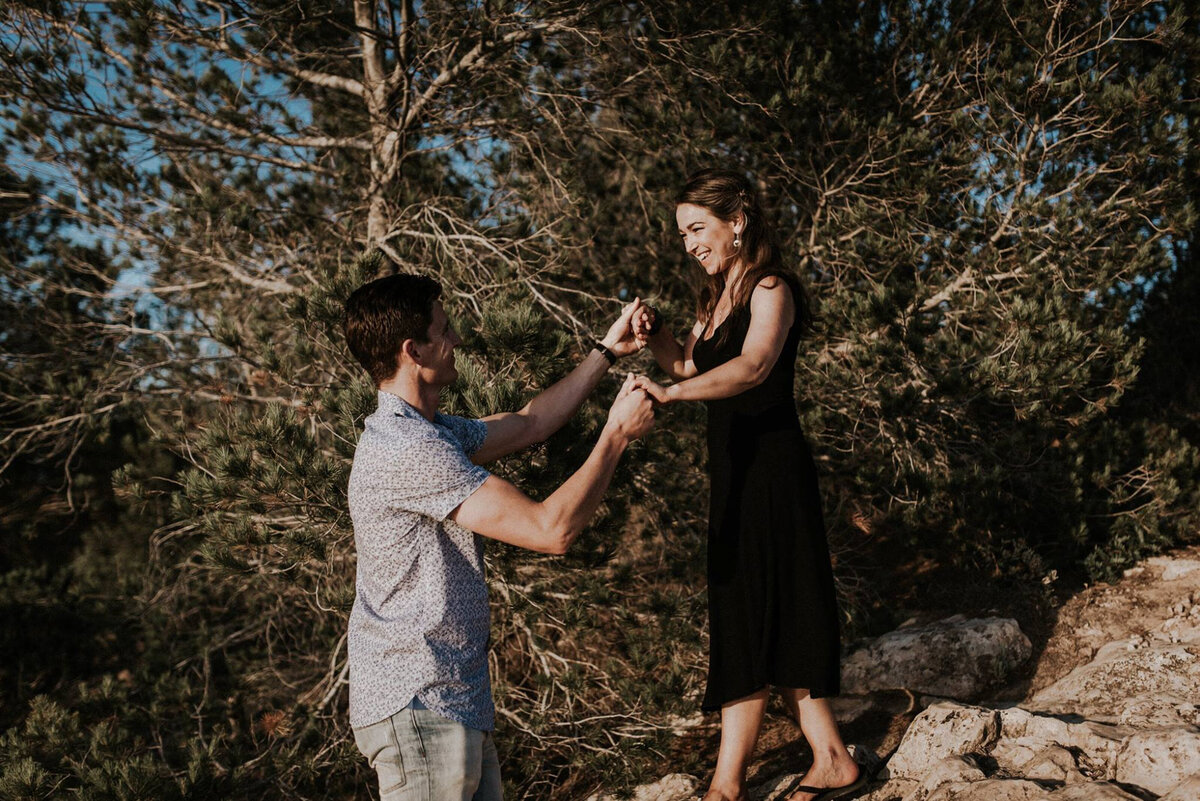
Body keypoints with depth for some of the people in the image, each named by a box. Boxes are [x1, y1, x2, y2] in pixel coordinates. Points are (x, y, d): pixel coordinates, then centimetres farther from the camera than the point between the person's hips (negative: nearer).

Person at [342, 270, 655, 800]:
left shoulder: (428, 433, 12)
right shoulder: (407, 449, -22)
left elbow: (527, 425, 24)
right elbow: (552, 529, -24)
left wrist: (607, 352, 23)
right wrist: (618, 434, -12)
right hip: (419, 709, -10)